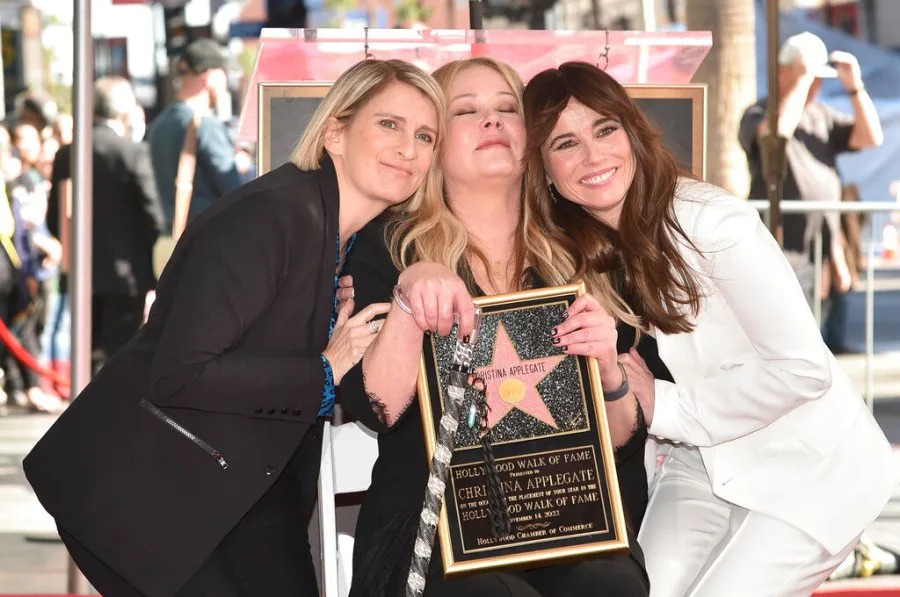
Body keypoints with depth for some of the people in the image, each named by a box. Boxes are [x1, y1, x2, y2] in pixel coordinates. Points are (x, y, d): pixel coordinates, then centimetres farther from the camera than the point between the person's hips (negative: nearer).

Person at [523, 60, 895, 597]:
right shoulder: (576, 253, -2)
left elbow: (802, 367, -24)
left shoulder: (711, 219, -22)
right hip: (701, 466, 5)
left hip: (809, 465, -5)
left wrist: (663, 406, -17)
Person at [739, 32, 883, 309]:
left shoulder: (822, 116, 16)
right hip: (781, 253, -7)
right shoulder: (758, 114, -4)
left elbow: (871, 137, 7)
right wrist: (802, 78, -19)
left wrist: (855, 86, -3)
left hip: (822, 254, 7)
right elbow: (779, 130, -28)